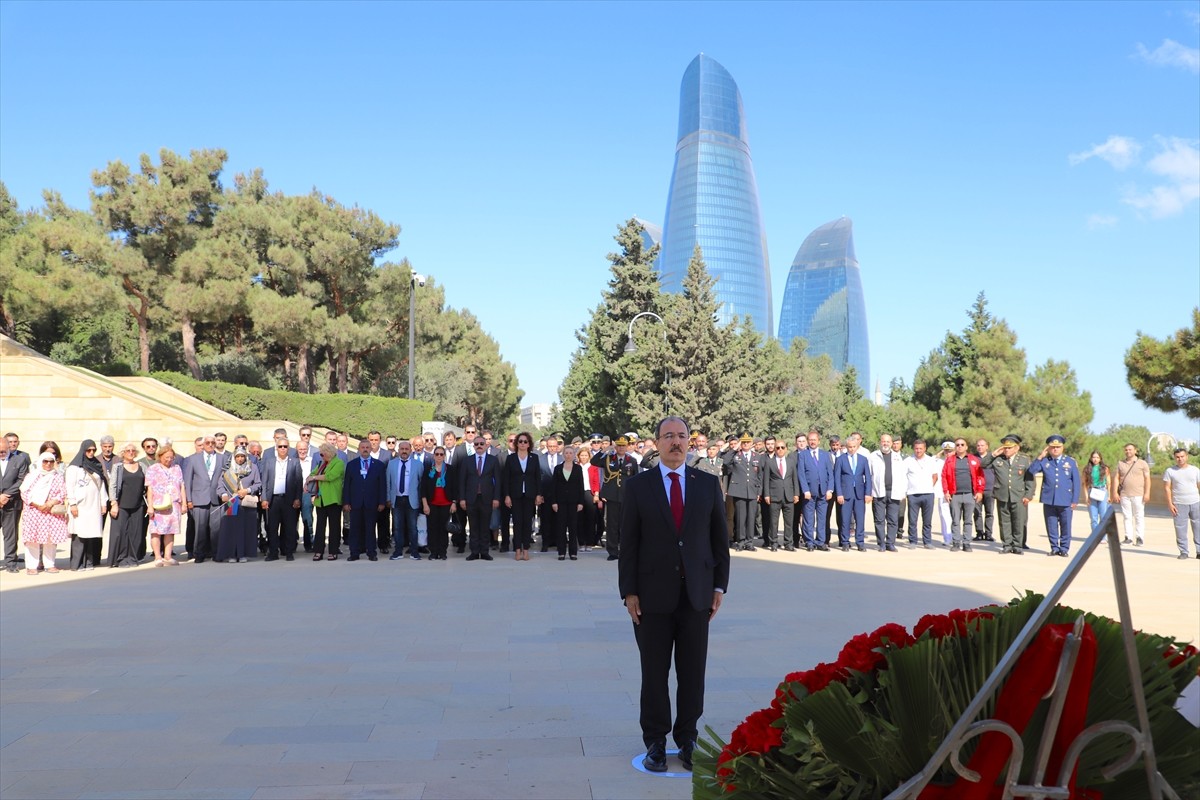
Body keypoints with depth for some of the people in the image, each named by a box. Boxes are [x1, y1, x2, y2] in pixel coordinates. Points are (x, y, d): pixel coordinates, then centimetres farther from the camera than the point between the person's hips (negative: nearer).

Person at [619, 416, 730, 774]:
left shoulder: (708, 484, 5)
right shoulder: (637, 485, 0)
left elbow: (720, 538, 7)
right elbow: (628, 543, -1)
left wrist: (719, 585, 2)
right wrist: (629, 591, -6)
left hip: (697, 593, 2)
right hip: (653, 594, -1)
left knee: (693, 673, 8)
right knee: (654, 673, 7)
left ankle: (687, 740, 23)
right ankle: (655, 743, 21)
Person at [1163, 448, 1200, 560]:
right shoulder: (1170, 471, 4)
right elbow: (1168, 488, 3)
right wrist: (1170, 504, -5)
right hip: (1179, 504, -1)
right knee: (1180, 529, -2)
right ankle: (1183, 552, 4)